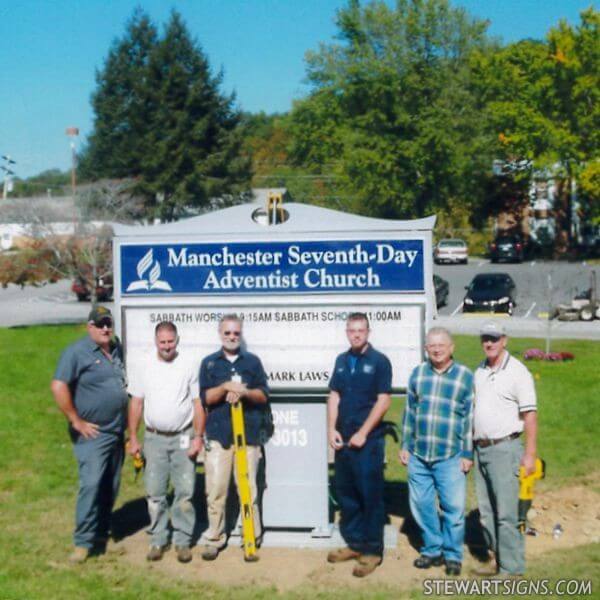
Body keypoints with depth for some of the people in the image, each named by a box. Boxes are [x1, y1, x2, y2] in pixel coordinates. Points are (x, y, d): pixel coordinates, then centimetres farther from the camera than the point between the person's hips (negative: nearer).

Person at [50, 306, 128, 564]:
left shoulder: (117, 349, 12)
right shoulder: (77, 352, -10)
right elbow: (58, 387, -19)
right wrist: (76, 421, -17)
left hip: (116, 433, 7)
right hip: (92, 434, -7)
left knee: (110, 488, 12)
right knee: (91, 484, -12)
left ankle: (102, 535, 24)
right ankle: (83, 542, -5)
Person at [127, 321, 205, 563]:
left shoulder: (189, 366, -3)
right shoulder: (144, 367, 3)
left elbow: (198, 404, -1)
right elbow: (136, 404, 7)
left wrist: (198, 436, -7)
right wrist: (133, 438, 3)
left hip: (183, 437, -2)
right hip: (154, 438, 2)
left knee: (185, 491, 1)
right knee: (155, 492, 6)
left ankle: (183, 541, 12)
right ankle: (158, 540, 18)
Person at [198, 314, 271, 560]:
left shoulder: (252, 361, 10)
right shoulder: (209, 363, 9)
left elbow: (263, 395, 5)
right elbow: (205, 397, 0)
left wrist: (243, 392, -13)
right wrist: (227, 386, -16)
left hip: (248, 434, 0)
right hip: (218, 434, 0)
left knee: (249, 489, 3)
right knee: (215, 490, 0)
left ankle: (253, 537, 13)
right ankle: (213, 539, 9)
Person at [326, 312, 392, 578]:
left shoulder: (379, 361, -5)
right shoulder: (341, 361, 11)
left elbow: (383, 401, -10)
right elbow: (334, 396, 11)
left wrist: (363, 433, -14)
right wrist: (332, 430, 0)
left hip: (368, 441, -6)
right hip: (342, 440, 6)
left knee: (370, 495, -1)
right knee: (345, 494, 12)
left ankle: (372, 550, 8)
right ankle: (353, 543, 24)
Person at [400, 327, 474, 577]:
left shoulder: (465, 376, -2)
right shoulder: (417, 374, 8)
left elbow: (470, 418, -1)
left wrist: (468, 454, -4)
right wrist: (405, 445, 11)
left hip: (450, 457, -3)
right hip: (418, 455, 4)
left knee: (453, 507, 0)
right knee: (421, 504, 10)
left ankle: (453, 555, 17)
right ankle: (432, 549, 27)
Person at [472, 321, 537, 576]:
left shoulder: (516, 371, -8)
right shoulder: (479, 372, 12)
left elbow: (530, 414, -11)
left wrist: (530, 454, -14)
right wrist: (469, 449, 14)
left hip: (504, 448, -7)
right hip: (481, 449, 7)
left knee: (506, 513, -7)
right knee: (487, 512, 13)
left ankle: (511, 568, 0)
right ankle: (497, 558, 25)